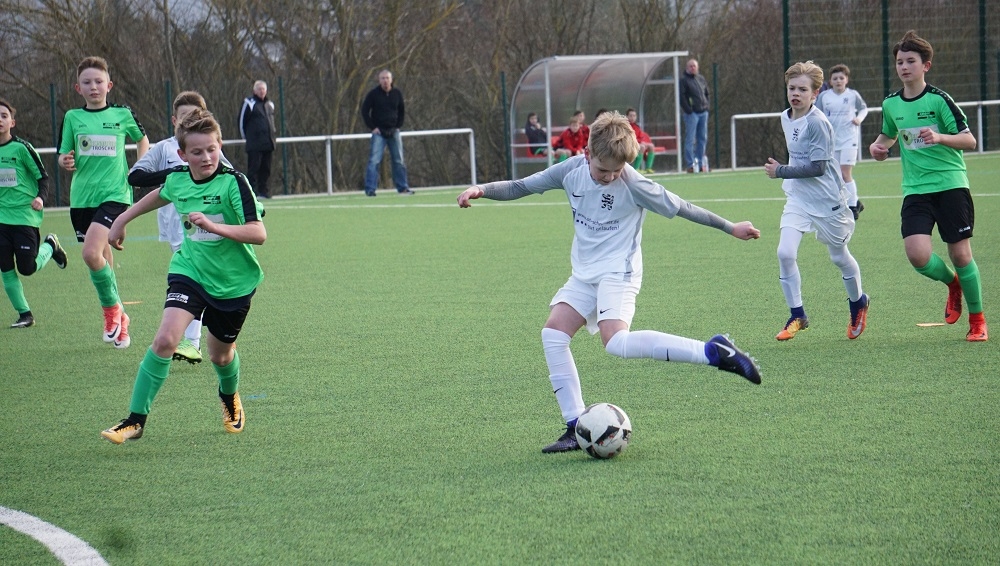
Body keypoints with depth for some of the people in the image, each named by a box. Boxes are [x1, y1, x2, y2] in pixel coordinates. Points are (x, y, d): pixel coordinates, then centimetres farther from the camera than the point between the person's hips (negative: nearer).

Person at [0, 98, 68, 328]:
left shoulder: (21, 148, -9)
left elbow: (43, 177, -4)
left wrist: (41, 198, -20)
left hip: (25, 216, -4)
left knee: (27, 268, -5)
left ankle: (50, 246, 25)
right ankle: (24, 314, 10)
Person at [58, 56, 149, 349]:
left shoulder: (123, 114, 1)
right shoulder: (72, 118, 5)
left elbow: (142, 139, 19)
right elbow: (64, 157, 9)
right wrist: (66, 162, -13)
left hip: (114, 194, -3)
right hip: (82, 197, 3)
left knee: (91, 253, -22)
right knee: (103, 258, 8)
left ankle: (112, 308, -1)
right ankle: (117, 317, 25)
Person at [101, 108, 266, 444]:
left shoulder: (233, 182, -20)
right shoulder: (177, 178, -5)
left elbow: (258, 233, -28)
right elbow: (160, 196, 22)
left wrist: (213, 226, -39)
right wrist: (122, 220, 30)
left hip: (233, 281, -2)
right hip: (189, 271, 2)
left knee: (220, 354, 14)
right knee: (165, 339, -19)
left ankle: (230, 400, 50)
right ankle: (136, 419, -12)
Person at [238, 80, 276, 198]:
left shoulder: (270, 104, 16)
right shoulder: (249, 103, -4)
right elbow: (242, 121, -2)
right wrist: (245, 136, 1)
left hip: (269, 143, 7)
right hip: (254, 143, -7)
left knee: (266, 168, 7)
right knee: (254, 167, -8)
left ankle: (263, 190, 12)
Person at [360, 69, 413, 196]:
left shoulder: (397, 93, 4)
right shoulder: (373, 94, -6)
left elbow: (402, 111, 16)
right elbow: (364, 111, -3)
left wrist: (398, 126, 5)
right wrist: (372, 127, -8)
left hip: (394, 131, 4)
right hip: (379, 132, -4)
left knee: (399, 161, 7)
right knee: (374, 160, -11)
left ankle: (402, 187, 15)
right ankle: (370, 189, -12)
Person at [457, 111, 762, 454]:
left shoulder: (633, 184, -16)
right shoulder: (572, 170, -4)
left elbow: (679, 208, -7)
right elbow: (522, 187, 5)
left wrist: (730, 228, 1)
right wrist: (481, 190, -9)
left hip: (618, 271, -6)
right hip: (584, 273, 6)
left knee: (616, 342, -28)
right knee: (553, 333, -10)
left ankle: (712, 352, -25)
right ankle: (577, 428, -6)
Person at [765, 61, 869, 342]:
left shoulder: (817, 123, -21)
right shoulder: (786, 118, 4)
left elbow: (818, 168, -23)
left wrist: (781, 172, -20)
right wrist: (785, 174, 14)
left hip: (827, 200, -6)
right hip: (797, 198, 6)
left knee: (839, 256, 12)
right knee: (785, 252, -13)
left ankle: (858, 303, 39)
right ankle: (797, 316, -3)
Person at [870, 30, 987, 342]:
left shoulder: (938, 99, -8)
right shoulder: (890, 104, 8)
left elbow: (969, 140, -9)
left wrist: (939, 137, -26)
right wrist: (879, 146, 8)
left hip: (950, 185, -4)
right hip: (915, 190, 4)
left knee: (960, 254, -3)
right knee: (918, 254, -16)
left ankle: (977, 319, 18)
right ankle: (952, 283, 18)